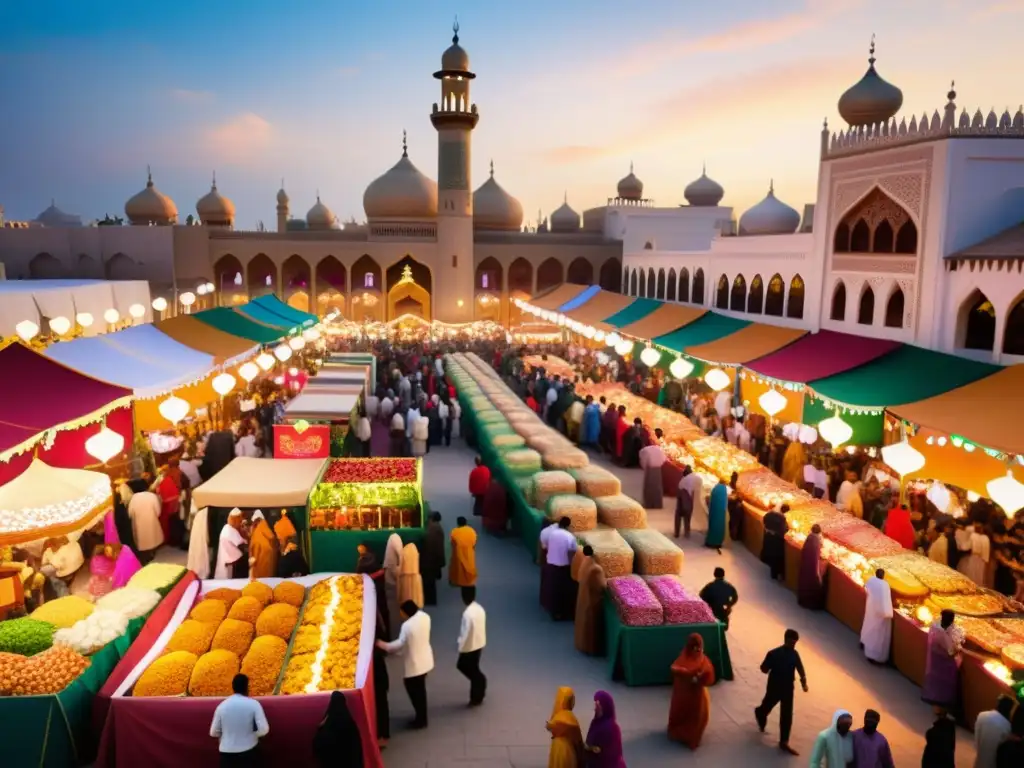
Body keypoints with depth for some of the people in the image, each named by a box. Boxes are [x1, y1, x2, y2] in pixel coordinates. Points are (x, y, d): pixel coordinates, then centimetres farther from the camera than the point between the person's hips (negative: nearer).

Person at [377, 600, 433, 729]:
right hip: (424, 661, 8)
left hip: (413, 665, -8)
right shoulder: (425, 617, -6)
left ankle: (421, 720, 23)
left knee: (414, 692, 10)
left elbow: (400, 644, -22)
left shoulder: (407, 626, -29)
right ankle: (421, 717, 37)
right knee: (420, 690, 23)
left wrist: (384, 646, -11)